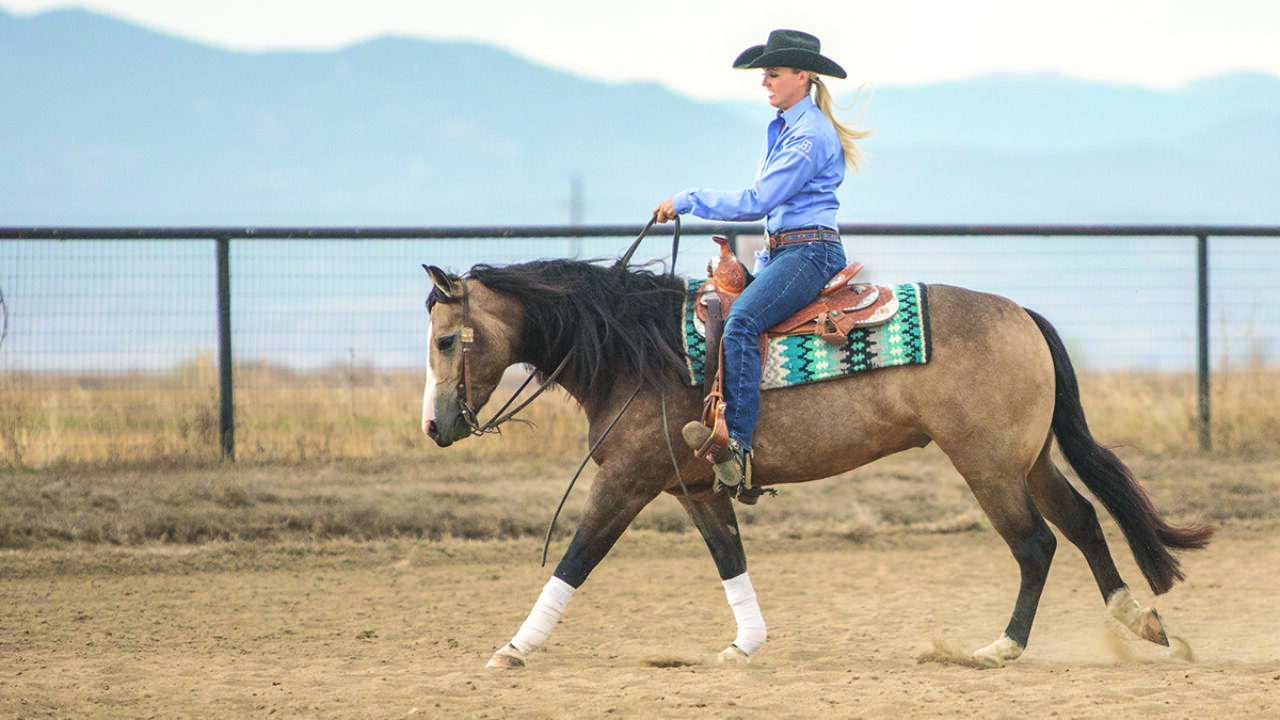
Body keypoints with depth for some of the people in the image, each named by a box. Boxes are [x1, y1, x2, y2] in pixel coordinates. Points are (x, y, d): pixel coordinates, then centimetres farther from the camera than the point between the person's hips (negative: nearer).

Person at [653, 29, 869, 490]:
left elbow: (757, 202, -18)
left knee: (741, 322, -30)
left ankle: (737, 445, -39)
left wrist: (687, 201, -12)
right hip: (781, 252, 11)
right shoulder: (780, 130, 18)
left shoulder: (810, 135, -13)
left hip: (811, 251, -11)